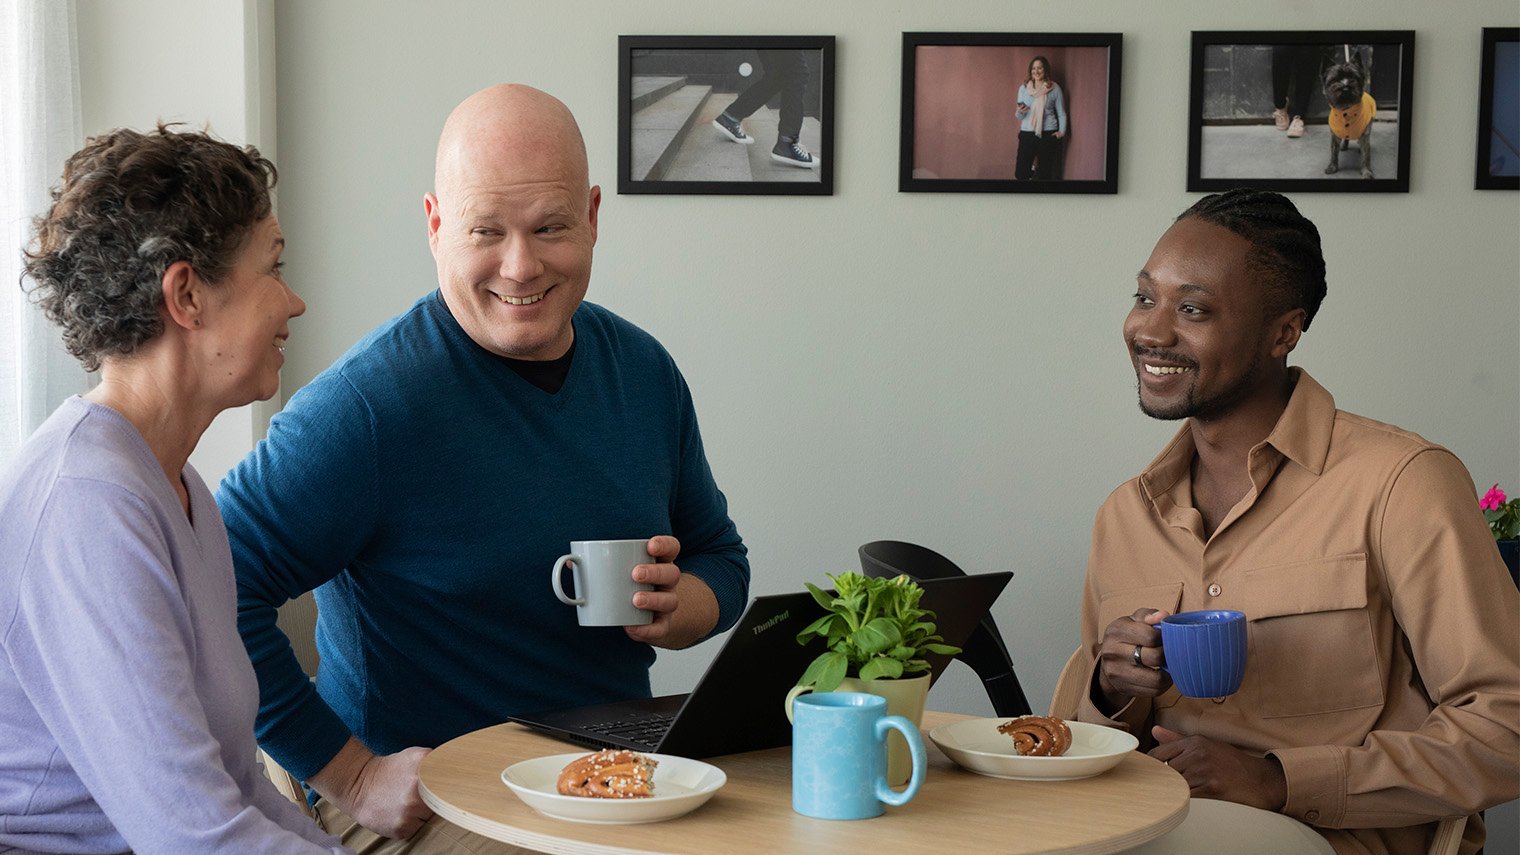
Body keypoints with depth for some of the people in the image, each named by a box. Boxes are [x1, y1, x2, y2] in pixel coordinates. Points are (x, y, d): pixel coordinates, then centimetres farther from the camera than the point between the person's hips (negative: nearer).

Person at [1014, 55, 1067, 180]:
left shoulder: (1054, 88, -1)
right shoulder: (1024, 88, 3)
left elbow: (1061, 113, 5)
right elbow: (1019, 116, 7)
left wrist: (1062, 131, -10)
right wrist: (1019, 112, -16)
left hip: (1048, 134, -1)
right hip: (1027, 134, 1)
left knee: (1045, 174, 7)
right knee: (1020, 173, -4)